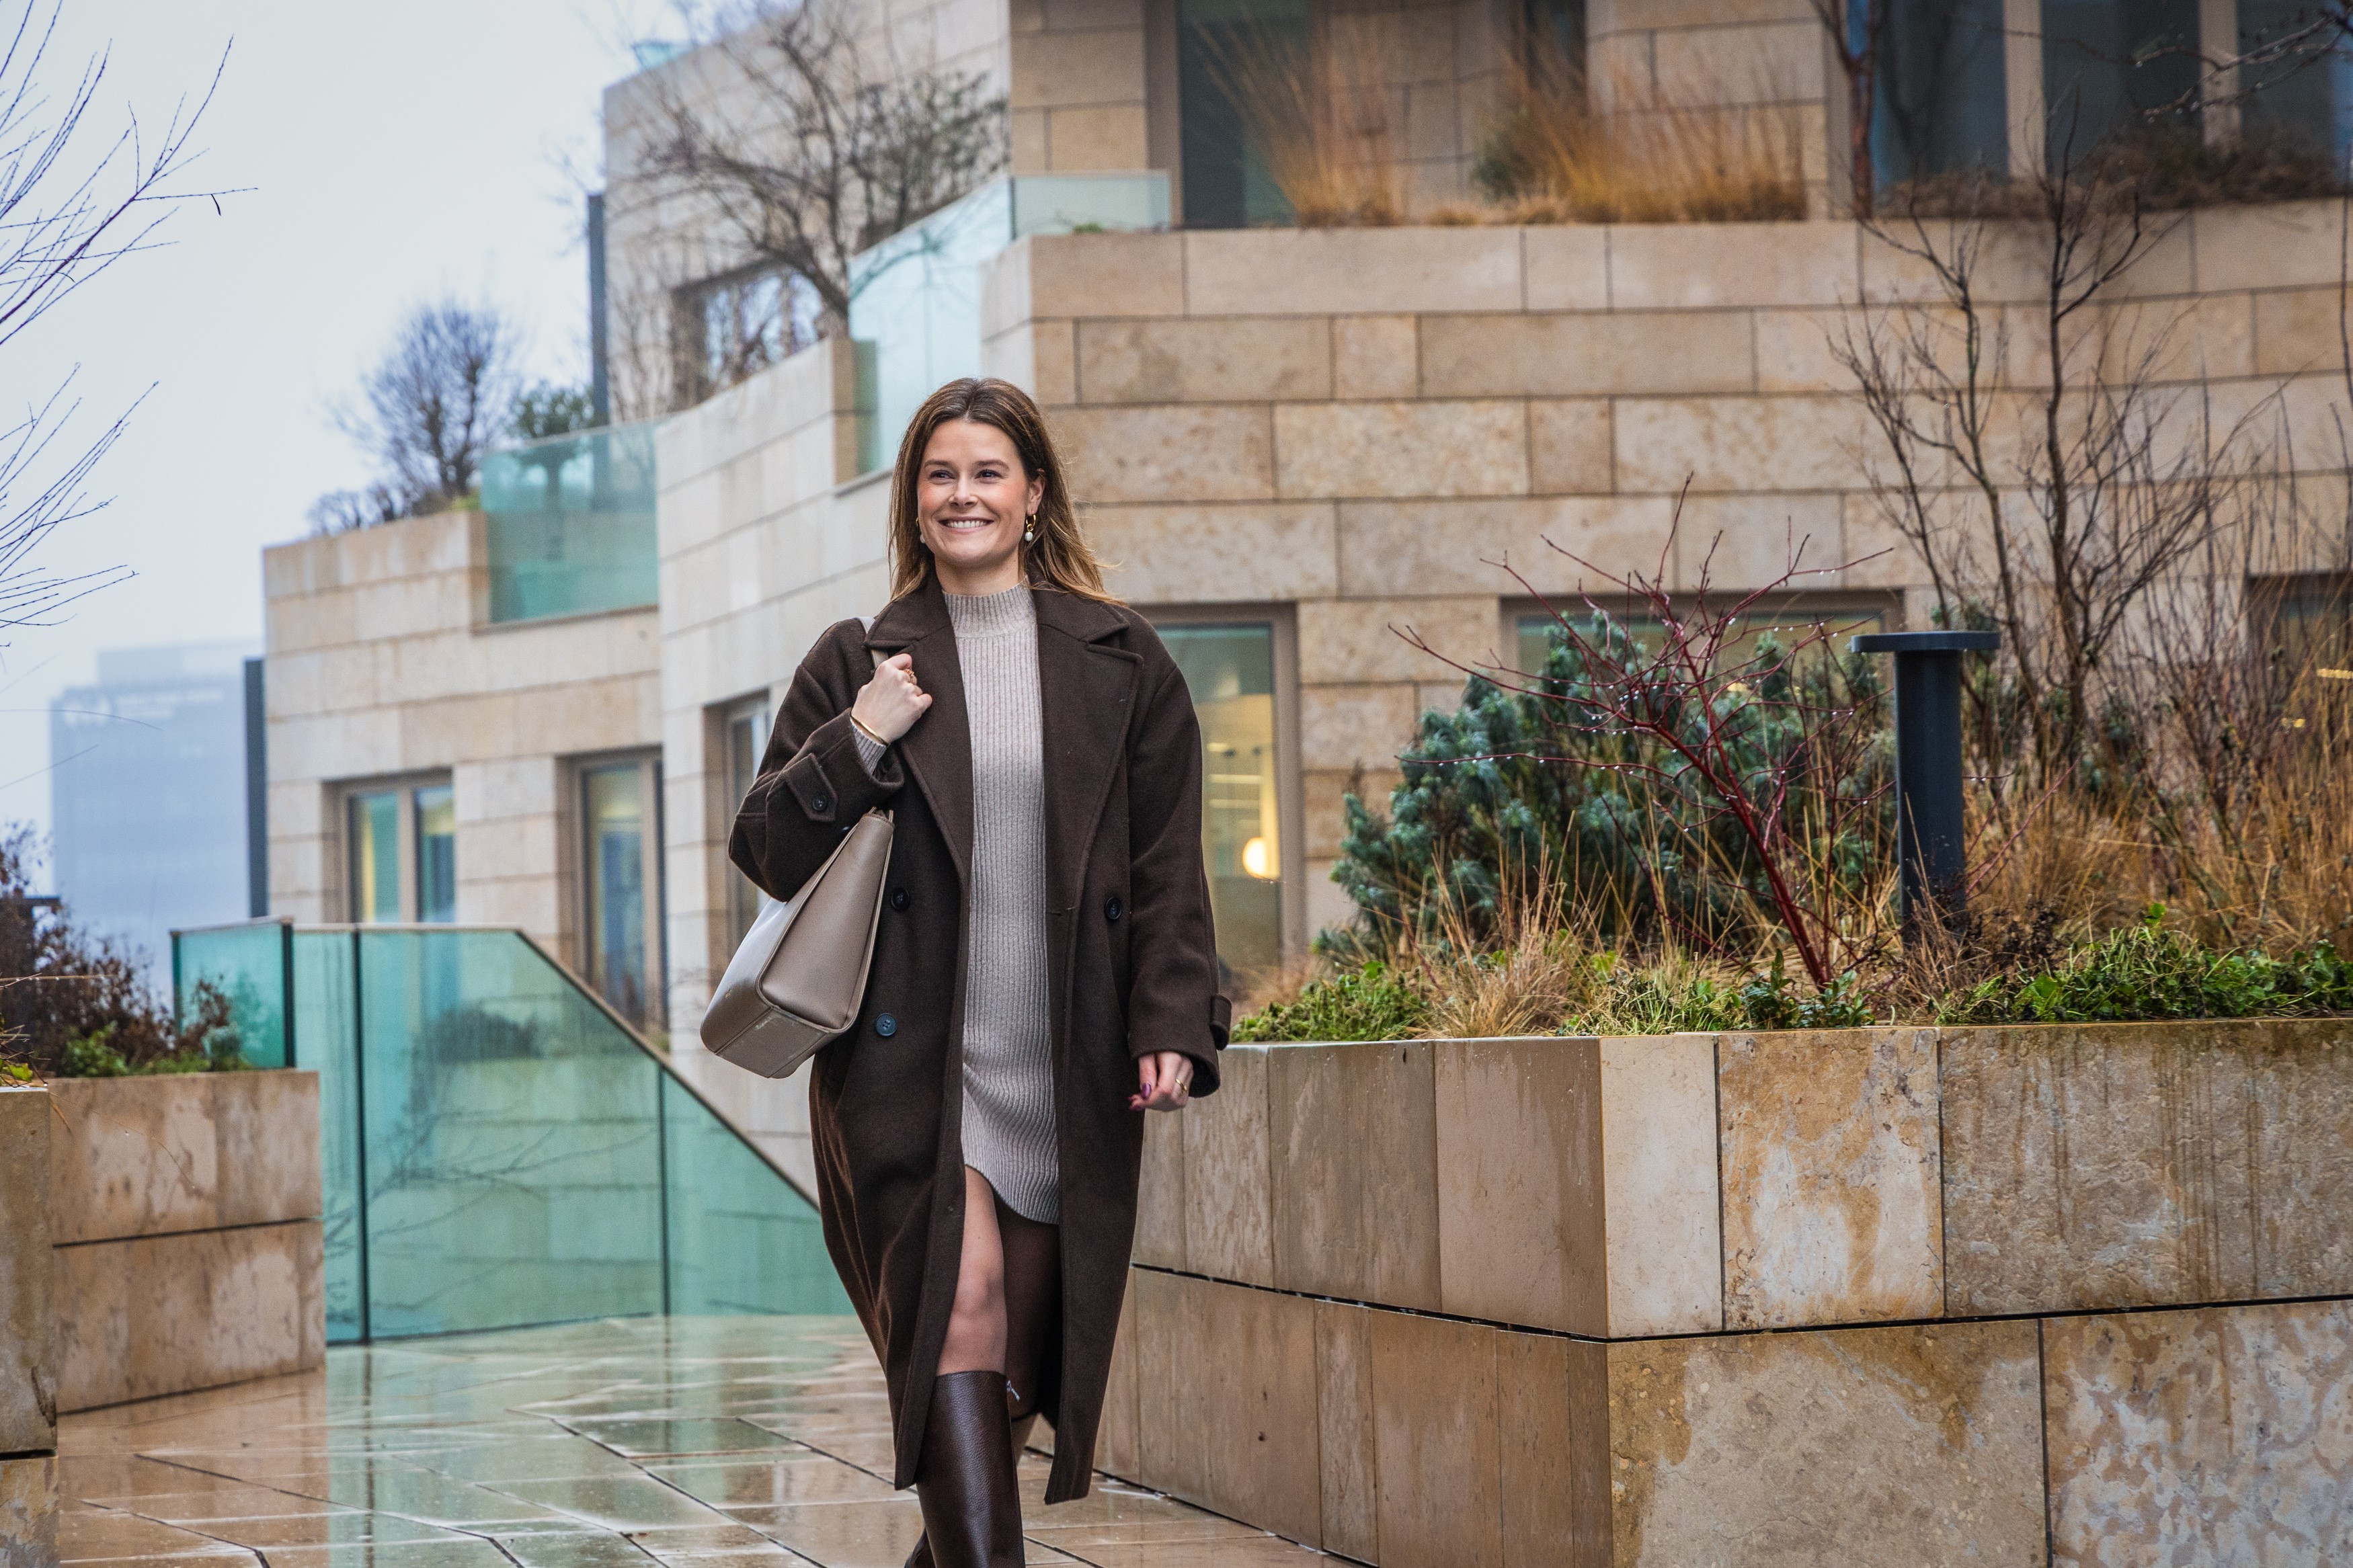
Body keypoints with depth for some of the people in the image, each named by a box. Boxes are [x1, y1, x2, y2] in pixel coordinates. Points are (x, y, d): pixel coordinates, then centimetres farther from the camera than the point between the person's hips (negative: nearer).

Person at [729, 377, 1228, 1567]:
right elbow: (766, 851, 5)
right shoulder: (858, 664, 7)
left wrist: (1173, 1028, -5)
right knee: (961, 1311, -18)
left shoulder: (1120, 663, 8)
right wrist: (857, 745, -10)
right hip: (912, 1058, -2)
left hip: (1069, 1069, 2)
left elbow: (1169, 869, 6)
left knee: (1025, 1352, 7)